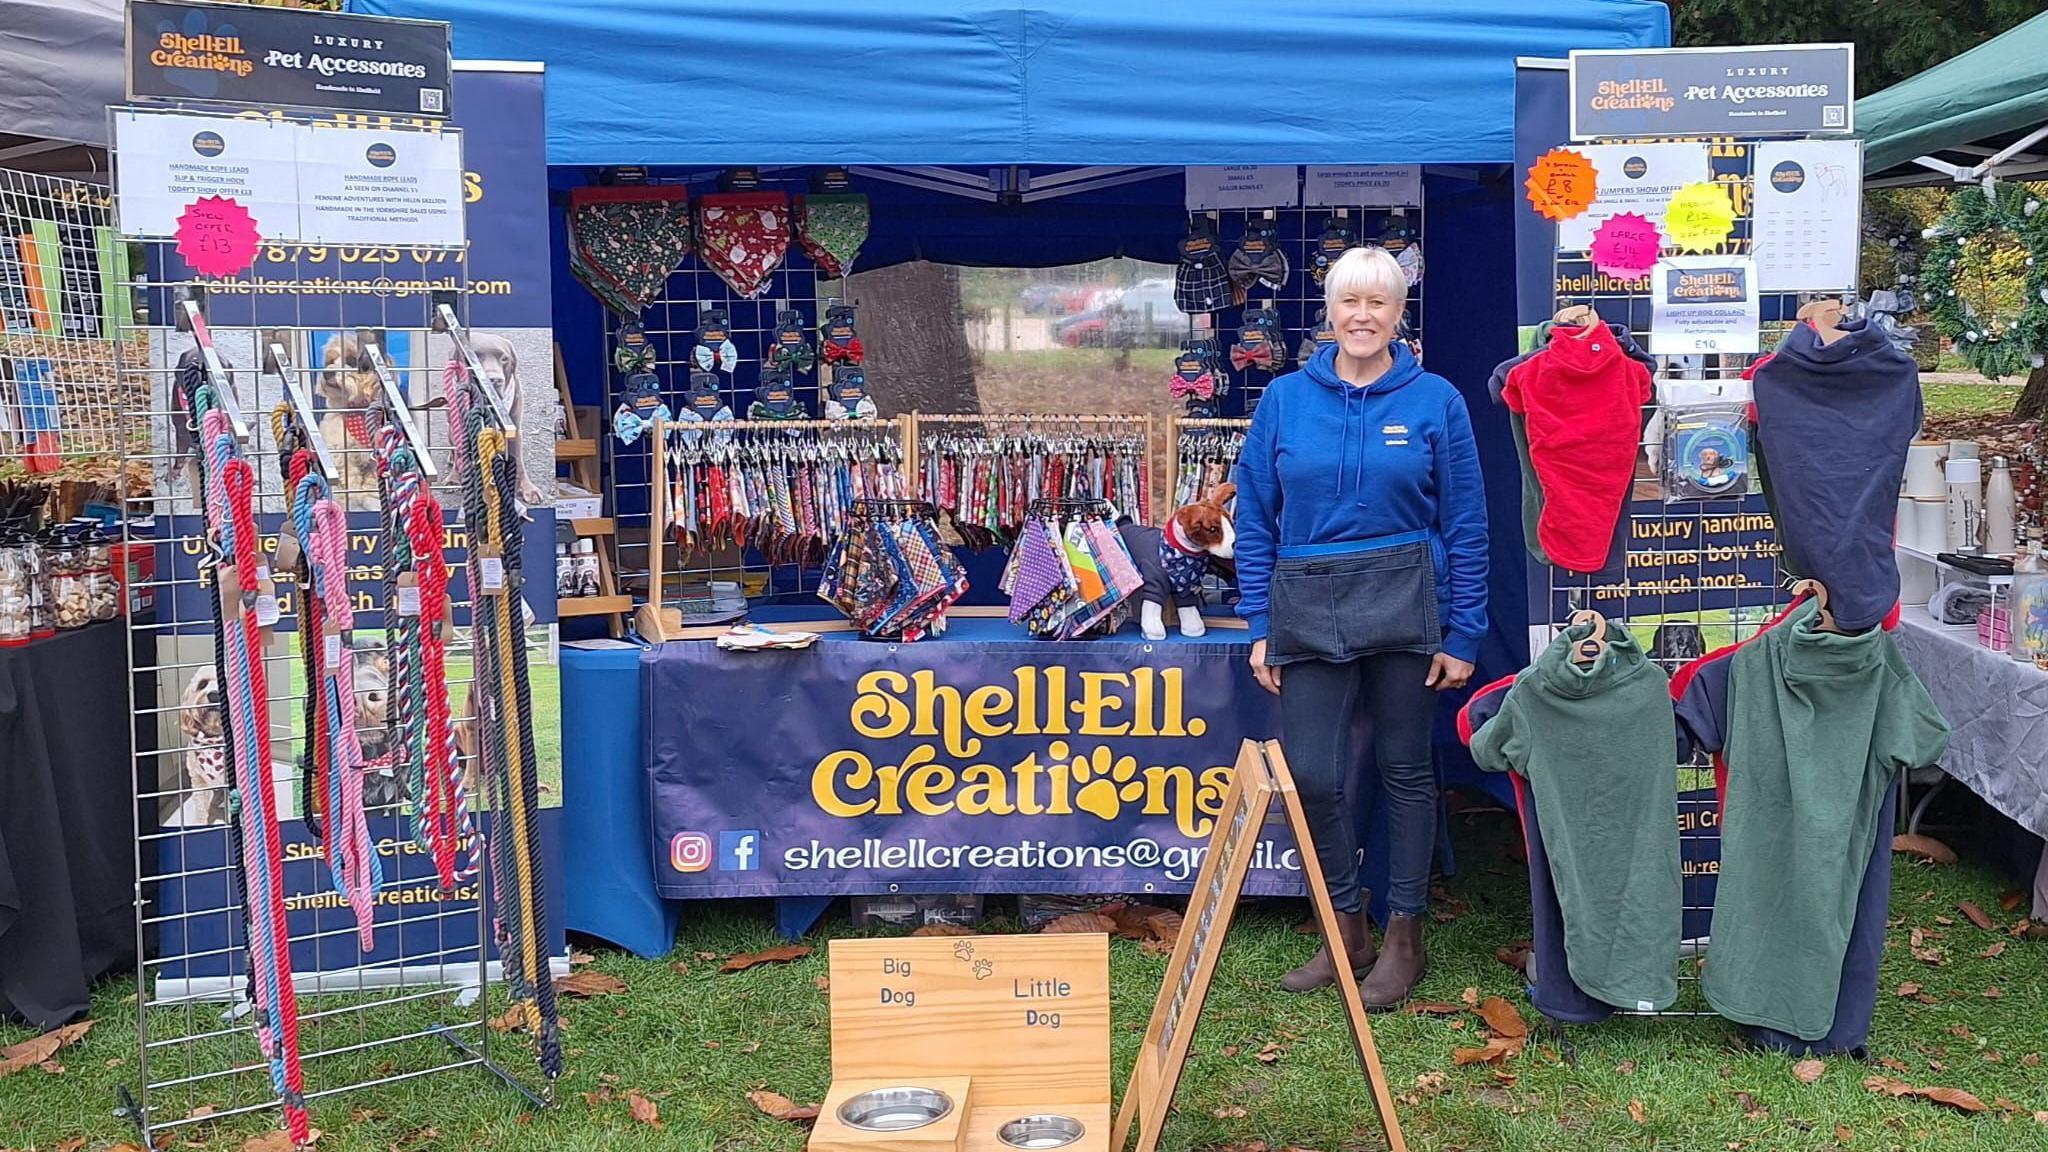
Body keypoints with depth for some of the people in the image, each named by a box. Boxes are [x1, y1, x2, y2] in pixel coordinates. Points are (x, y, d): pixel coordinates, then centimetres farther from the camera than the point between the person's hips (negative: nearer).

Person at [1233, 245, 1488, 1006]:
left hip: (1404, 604, -1)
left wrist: (1463, 634, -2)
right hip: (1308, 610, 2)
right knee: (1312, 774, 0)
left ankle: (1404, 937, 22)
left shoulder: (1435, 401, 0)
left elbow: (1465, 526, 1)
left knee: (1405, 770, 8)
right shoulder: (1285, 400, 4)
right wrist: (1259, 625, 1)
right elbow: (1255, 517, 6)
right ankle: (1347, 931, 20)